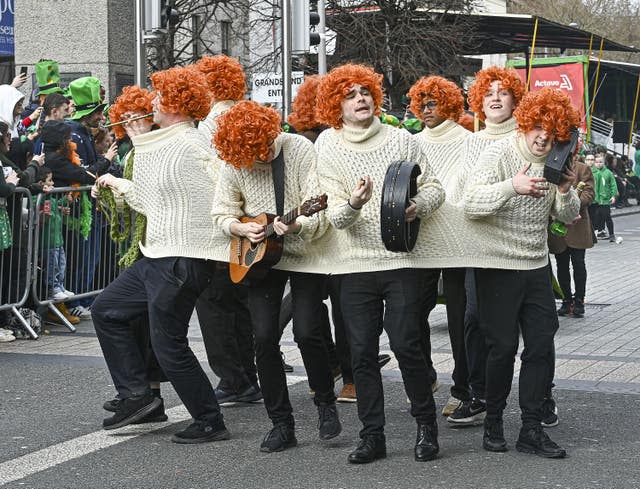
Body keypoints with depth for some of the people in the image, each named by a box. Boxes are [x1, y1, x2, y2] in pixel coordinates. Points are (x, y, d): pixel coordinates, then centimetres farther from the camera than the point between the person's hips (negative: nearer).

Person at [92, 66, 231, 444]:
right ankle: (138, 394, 17)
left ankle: (210, 423, 10)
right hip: (157, 258, 10)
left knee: (170, 346, -4)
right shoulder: (160, 146, 14)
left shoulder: (192, 146, -17)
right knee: (106, 310, 15)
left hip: (184, 262, -10)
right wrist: (119, 183, 34)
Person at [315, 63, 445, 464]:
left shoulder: (401, 139, 2)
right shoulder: (329, 149, 0)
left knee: (405, 344, -5)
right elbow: (335, 216, -6)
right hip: (355, 264, 1)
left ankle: (426, 424, 13)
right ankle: (373, 435, 13)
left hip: (402, 259, -1)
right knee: (362, 352, 3)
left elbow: (434, 187, 6)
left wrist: (418, 206, -14)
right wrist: (352, 205, -28)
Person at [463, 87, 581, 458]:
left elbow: (568, 217, 10)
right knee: (503, 346, -1)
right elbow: (471, 204, -23)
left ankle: (532, 430, 9)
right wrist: (512, 186, -36)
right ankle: (493, 422, 16)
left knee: (542, 344, 2)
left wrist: (566, 191, -10)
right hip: (498, 267, -6)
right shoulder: (500, 155, -12)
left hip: (537, 267, 6)